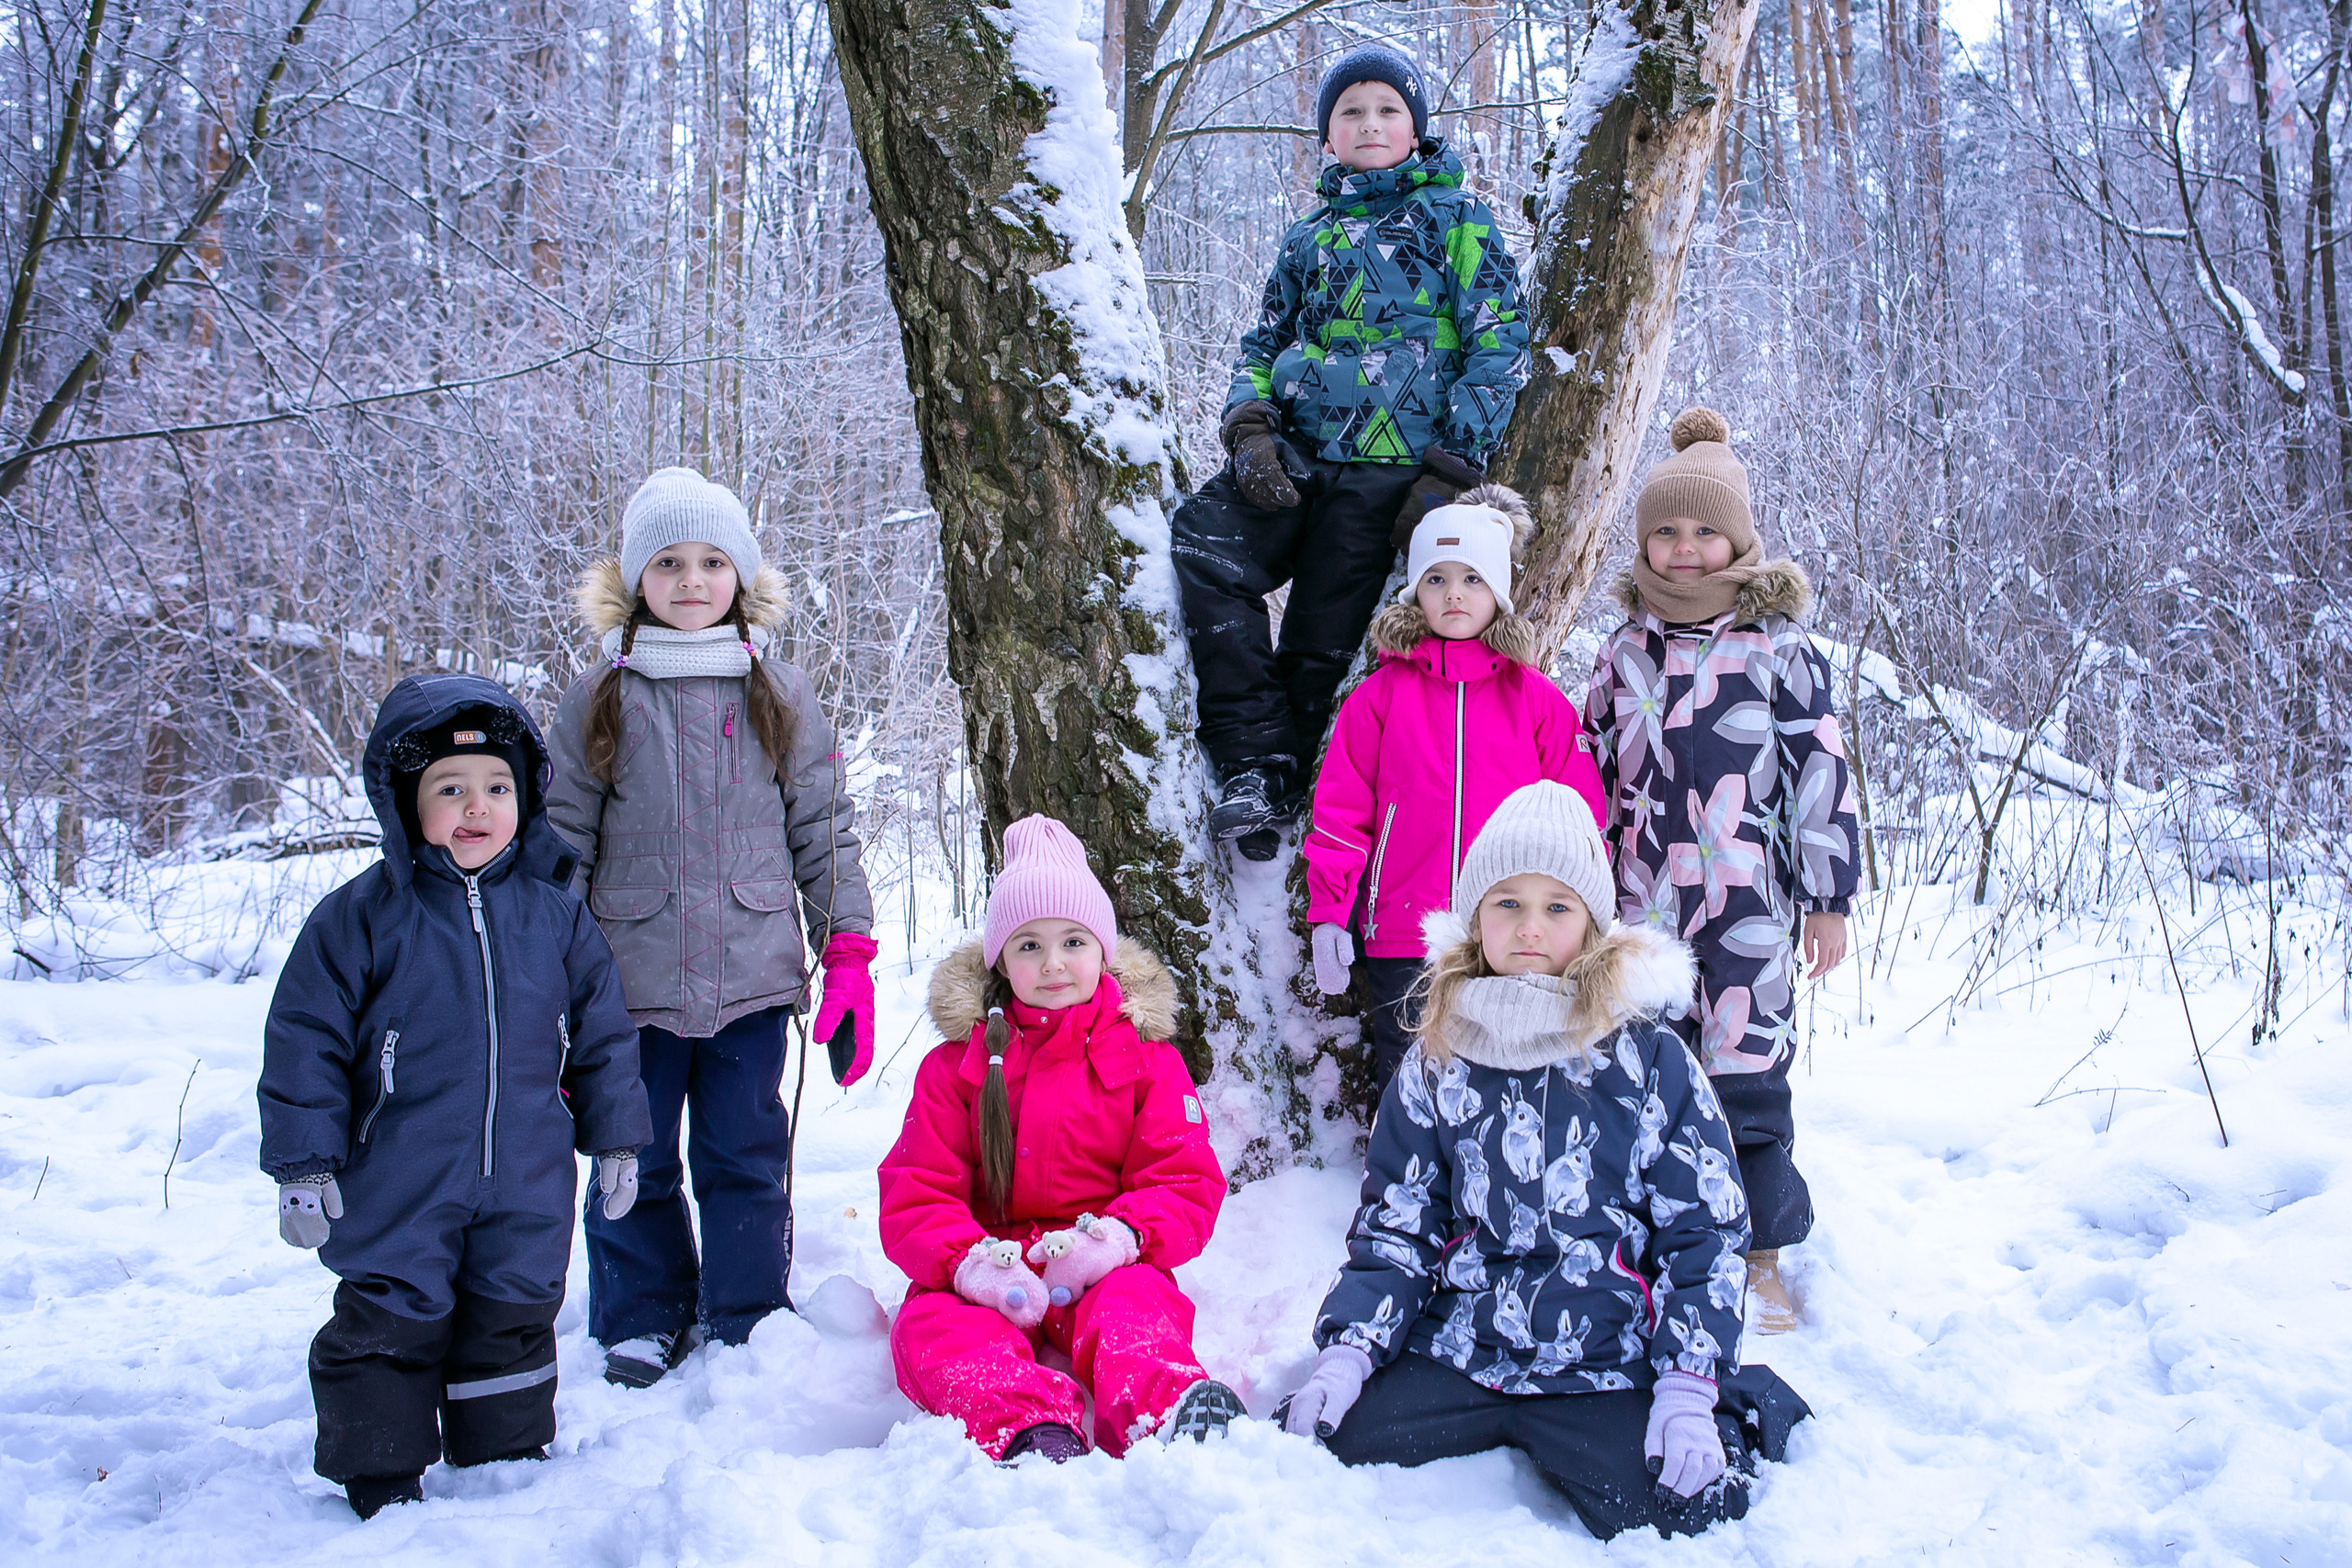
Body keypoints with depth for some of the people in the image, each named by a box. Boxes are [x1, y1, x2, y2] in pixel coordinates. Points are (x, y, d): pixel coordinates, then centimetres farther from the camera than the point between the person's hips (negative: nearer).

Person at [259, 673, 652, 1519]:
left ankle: (508, 1463, 31)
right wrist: (305, 1164, -6)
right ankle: (381, 1478, 22)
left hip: (527, 1186, 3)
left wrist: (616, 1142, 12)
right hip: (399, 1187, -2)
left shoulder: (554, 915, 3)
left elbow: (603, 1034, 10)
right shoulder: (362, 916, -7)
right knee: (390, 1321, 4)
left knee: (514, 1321, 13)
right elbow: (305, 1040, -4)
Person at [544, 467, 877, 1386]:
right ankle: (640, 1325, 27)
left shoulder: (782, 699, 5)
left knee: (745, 1160, 7)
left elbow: (825, 833, 7)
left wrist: (850, 958, 0)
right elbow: (562, 846, 5)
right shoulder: (597, 704, 3)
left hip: (754, 975, 0)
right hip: (631, 981, 0)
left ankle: (747, 1328, 21)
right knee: (635, 1163, 10)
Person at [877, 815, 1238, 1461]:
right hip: (989, 1279, 1)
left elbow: (1187, 1184, 3)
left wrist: (1120, 1236, -21)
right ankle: (1025, 1429, -60)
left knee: (1134, 1308, -36)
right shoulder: (954, 1065, 11)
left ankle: (1169, 1414, -66)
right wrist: (969, 1261, -20)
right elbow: (913, 1196, 4)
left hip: (1103, 1271, -1)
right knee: (930, 1329, -32)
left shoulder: (1146, 1058, 10)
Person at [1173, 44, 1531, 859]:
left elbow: (1498, 348, -1)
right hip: (1290, 455, 4)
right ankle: (1256, 768, -21)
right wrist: (1248, 425, 0)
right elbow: (1264, 341, 23)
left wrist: (1449, 473, -10)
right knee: (1198, 543, -23)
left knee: (1320, 648, -7)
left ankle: (1278, 788, 9)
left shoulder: (1455, 219, 7)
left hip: (1387, 475, -4)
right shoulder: (1311, 235, 22)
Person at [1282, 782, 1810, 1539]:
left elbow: (1704, 1231, 0)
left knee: (1683, 1514, -24)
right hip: (1455, 1354, 2)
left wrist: (1686, 1390, -10)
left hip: (1604, 1368, -2)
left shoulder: (1651, 1059, 0)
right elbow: (1394, 1227, 11)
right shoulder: (1435, 1067, 8)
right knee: (1314, 1445, -17)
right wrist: (1347, 1353, -5)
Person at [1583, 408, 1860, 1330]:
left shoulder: (1778, 646, -2)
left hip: (1748, 904, -4)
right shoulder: (1625, 649, 11)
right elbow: (1593, 770, 17)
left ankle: (1760, 1259, 11)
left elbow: (1822, 772, -1)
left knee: (1746, 1078, -4)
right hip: (1642, 903, 4)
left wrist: (1828, 898, -3)